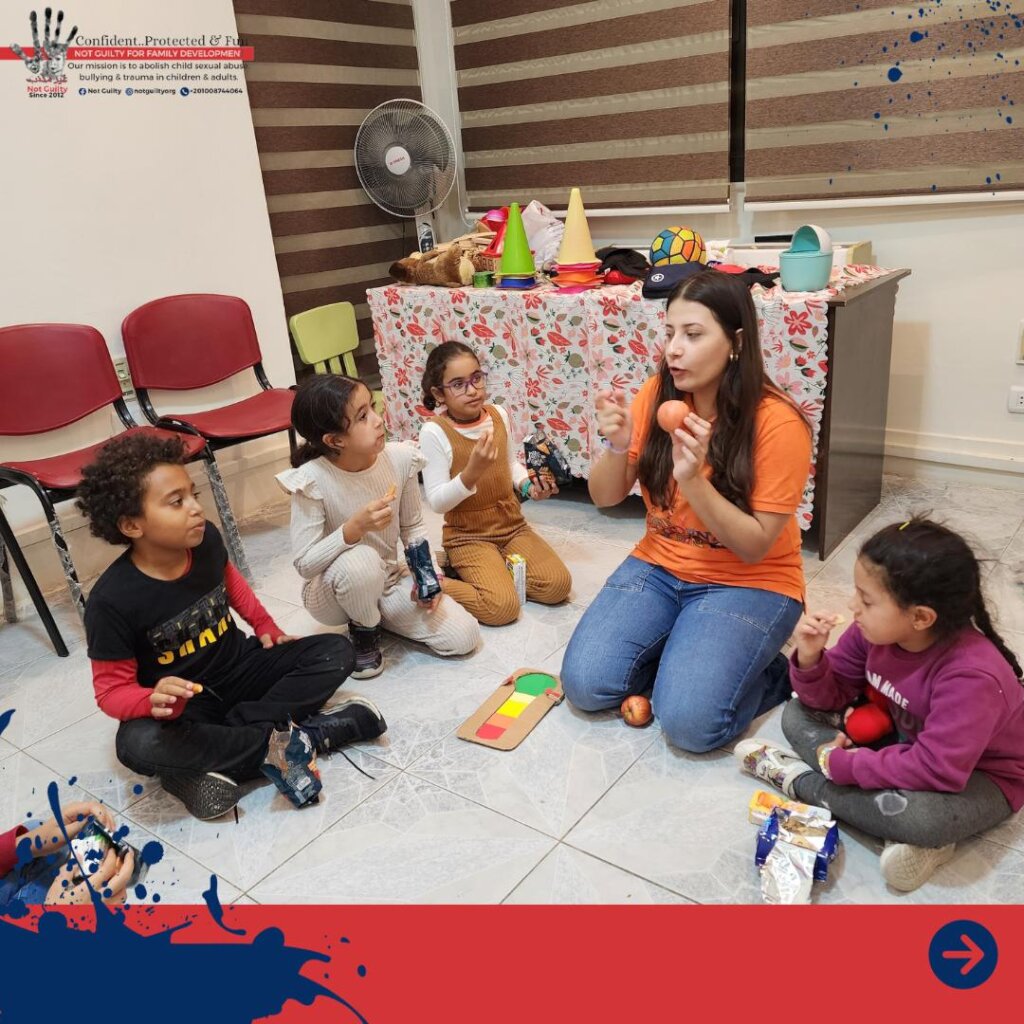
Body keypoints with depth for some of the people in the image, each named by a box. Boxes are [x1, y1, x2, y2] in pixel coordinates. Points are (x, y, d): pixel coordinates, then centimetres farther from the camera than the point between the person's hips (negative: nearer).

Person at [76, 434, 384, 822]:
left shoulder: (206, 540, -9)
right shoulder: (111, 601, -23)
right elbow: (112, 689, -16)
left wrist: (264, 624, 6)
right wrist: (154, 700, -38)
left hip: (239, 669, 5)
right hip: (181, 704, -5)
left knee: (335, 652, -8)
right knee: (139, 745, -37)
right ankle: (304, 736, -26)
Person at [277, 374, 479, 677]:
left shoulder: (401, 459, -15)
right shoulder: (312, 481, -26)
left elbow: (413, 527, 1)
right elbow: (305, 564, -26)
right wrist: (355, 527, -39)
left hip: (389, 580, 5)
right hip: (332, 592, -4)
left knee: (464, 637, -9)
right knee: (361, 561, -40)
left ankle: (376, 614, 16)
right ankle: (364, 631, -5)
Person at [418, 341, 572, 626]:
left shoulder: (499, 415, -1)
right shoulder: (434, 432, -18)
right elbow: (437, 502, -18)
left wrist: (527, 484, -3)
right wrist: (472, 472, -33)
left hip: (513, 526, 6)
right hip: (469, 536, -6)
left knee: (558, 585, -10)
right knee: (503, 607, -22)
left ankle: (487, 574, 9)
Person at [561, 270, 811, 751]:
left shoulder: (777, 422, -19)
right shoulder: (658, 395, -6)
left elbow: (755, 547, -18)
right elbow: (605, 498, -2)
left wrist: (693, 479, -32)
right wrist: (617, 446, -24)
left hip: (748, 584, -4)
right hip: (659, 566, 4)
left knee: (689, 720, -23)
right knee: (585, 685, -14)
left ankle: (769, 673, 5)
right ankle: (677, 656, 12)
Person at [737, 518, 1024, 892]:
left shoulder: (971, 677, -34)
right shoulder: (875, 630, -16)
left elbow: (936, 770, -38)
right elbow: (830, 697, -4)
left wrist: (842, 764, -31)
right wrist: (810, 658, -26)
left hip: (978, 776, -7)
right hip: (903, 742, 7)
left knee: (917, 816, -39)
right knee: (798, 715, -4)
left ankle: (799, 778, -13)